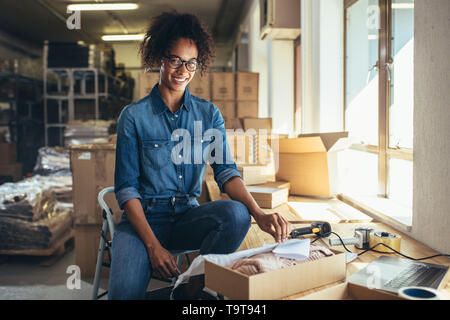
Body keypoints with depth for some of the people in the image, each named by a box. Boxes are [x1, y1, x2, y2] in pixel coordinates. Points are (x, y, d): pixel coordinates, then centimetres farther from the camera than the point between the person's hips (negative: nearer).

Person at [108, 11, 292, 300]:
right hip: (144, 217, -3)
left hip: (188, 216, 4)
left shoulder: (209, 114, 7)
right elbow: (126, 187, -5)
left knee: (236, 214, -30)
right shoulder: (134, 116, -2)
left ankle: (192, 289, -14)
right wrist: (153, 245, -18)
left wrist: (259, 215, -21)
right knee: (124, 291, -31)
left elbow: (226, 171, -2)